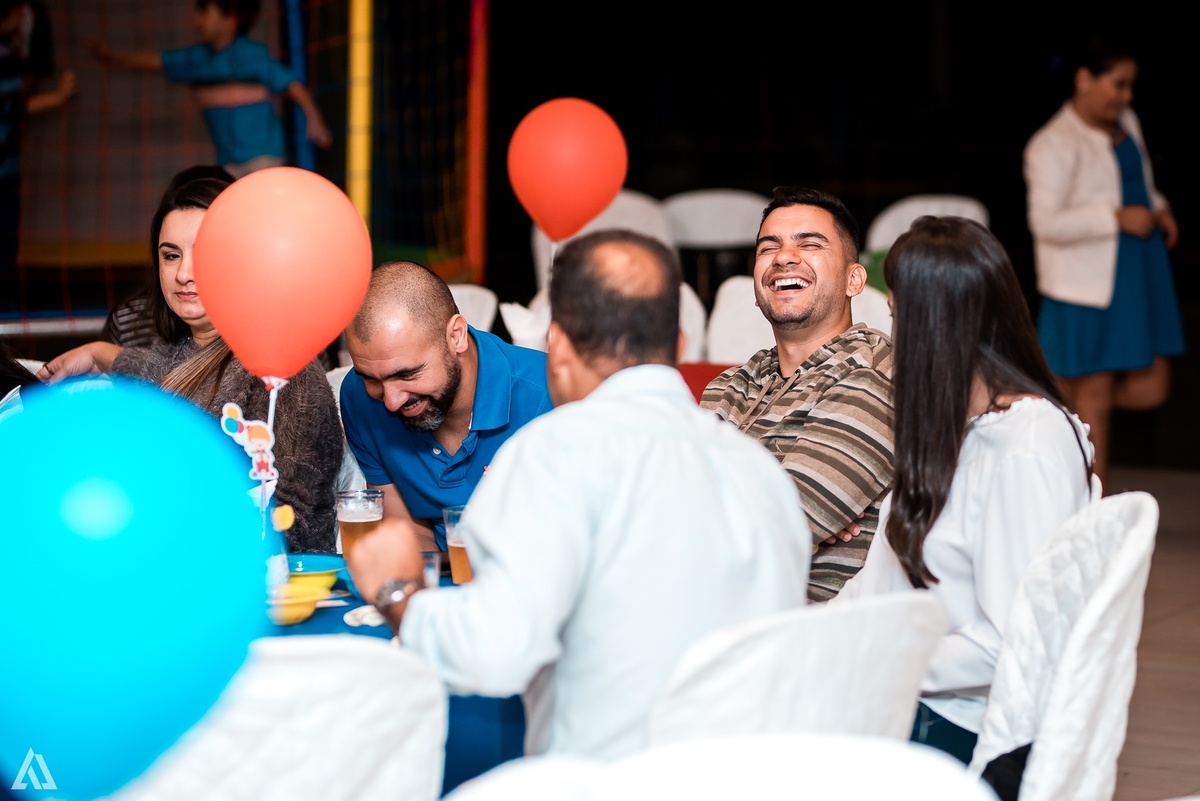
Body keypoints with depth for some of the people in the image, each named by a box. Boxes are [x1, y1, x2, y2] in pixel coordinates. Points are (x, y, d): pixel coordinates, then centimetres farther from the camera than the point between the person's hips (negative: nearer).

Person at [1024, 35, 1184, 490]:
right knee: (1095, 398, 1)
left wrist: (1159, 210, 6)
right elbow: (1046, 221, -21)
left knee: (1150, 390, 4)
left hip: (1140, 278, 8)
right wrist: (1118, 217, -23)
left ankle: (1063, 394, 27)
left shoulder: (1126, 124, 12)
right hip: (1088, 286, -8)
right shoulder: (1054, 145, -14)